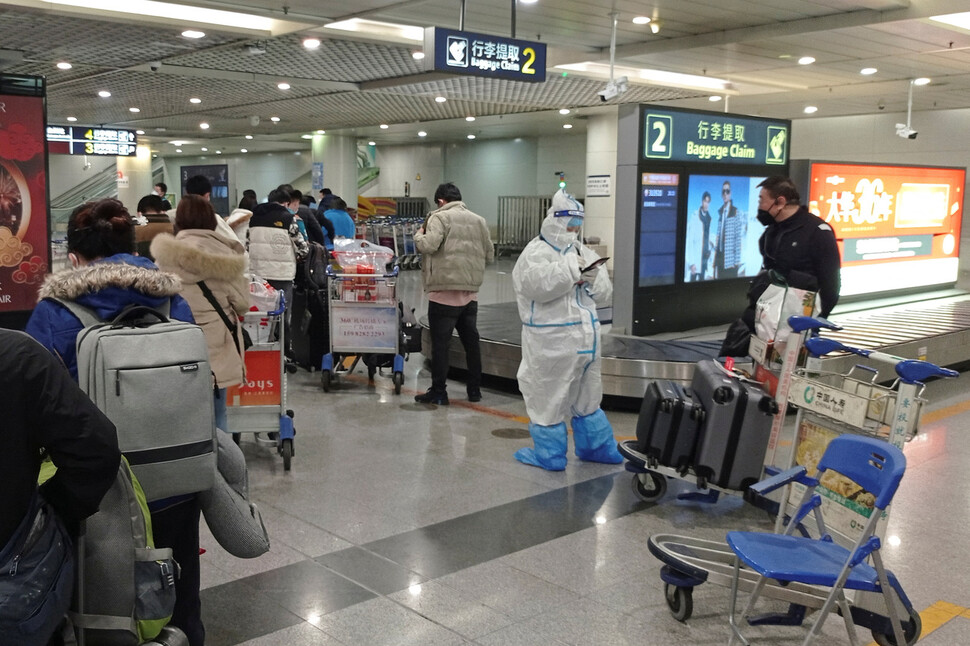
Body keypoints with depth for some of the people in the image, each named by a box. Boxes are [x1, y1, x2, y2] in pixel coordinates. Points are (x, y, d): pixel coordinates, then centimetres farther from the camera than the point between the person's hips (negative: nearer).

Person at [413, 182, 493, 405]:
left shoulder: (440, 217, -6)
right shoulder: (479, 220, 12)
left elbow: (429, 245, -19)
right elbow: (489, 254, 13)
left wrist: (419, 234, 1)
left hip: (444, 292, -6)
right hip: (470, 292, 6)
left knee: (440, 342, 1)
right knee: (471, 341, 14)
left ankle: (438, 391, 4)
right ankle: (474, 390, 21)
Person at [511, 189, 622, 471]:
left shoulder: (582, 252, 11)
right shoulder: (536, 253, -5)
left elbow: (604, 294, 10)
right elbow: (536, 285, -26)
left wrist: (593, 278, -11)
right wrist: (570, 268, -21)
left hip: (586, 337, 4)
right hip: (552, 341, -4)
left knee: (587, 395, 12)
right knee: (548, 397, 8)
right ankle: (550, 452, 21)